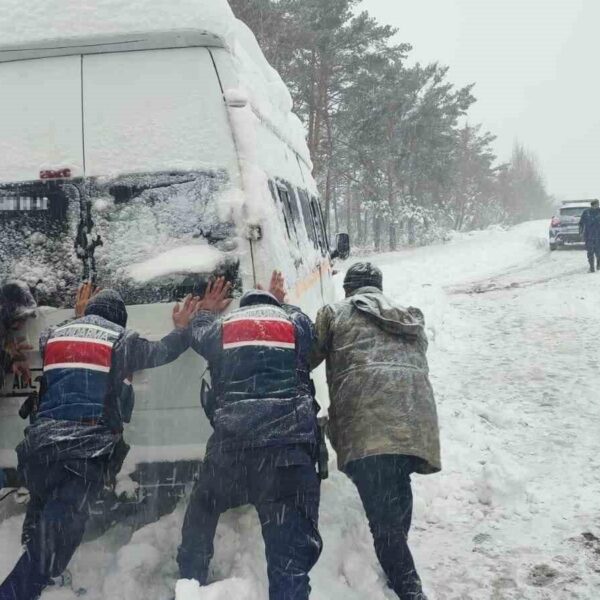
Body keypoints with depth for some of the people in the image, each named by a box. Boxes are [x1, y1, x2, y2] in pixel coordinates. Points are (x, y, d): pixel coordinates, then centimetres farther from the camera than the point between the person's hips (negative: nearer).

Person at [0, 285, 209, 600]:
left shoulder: (52, 335, 18)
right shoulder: (121, 339, 9)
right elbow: (161, 351, 23)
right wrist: (183, 328, 44)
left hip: (39, 442, 5)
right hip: (87, 449, -5)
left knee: (41, 532, 21)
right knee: (55, 540, -11)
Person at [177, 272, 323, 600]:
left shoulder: (221, 327, 19)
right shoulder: (297, 323, 18)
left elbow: (199, 333, 42)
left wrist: (208, 310, 63)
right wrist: (281, 302, 61)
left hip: (229, 444, 1)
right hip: (290, 445, -1)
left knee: (199, 522, 28)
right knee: (291, 545, -4)